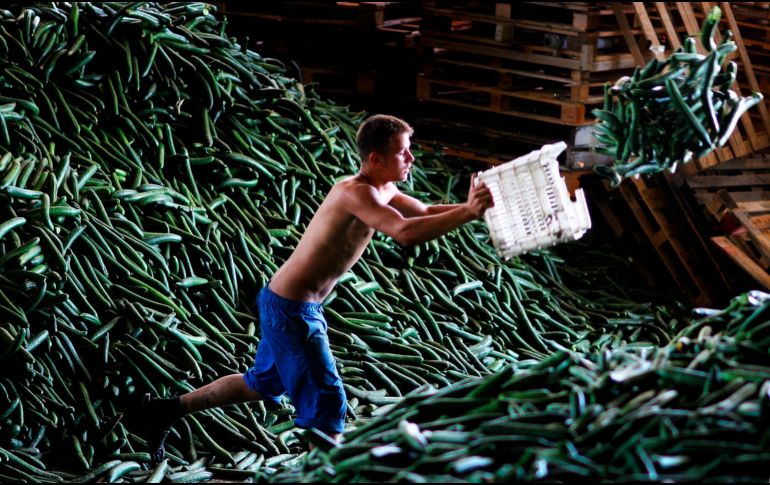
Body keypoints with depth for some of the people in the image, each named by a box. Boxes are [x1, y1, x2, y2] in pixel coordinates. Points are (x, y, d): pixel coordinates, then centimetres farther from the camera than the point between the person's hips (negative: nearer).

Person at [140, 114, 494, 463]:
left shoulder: (383, 189, 4)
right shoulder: (355, 193, -26)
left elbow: (425, 214, 15)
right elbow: (406, 233, -40)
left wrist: (471, 206, 0)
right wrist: (468, 213, -38)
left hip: (287, 303, 11)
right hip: (290, 310, -11)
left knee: (264, 383, 25)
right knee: (327, 400, -5)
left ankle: (166, 410, 36)